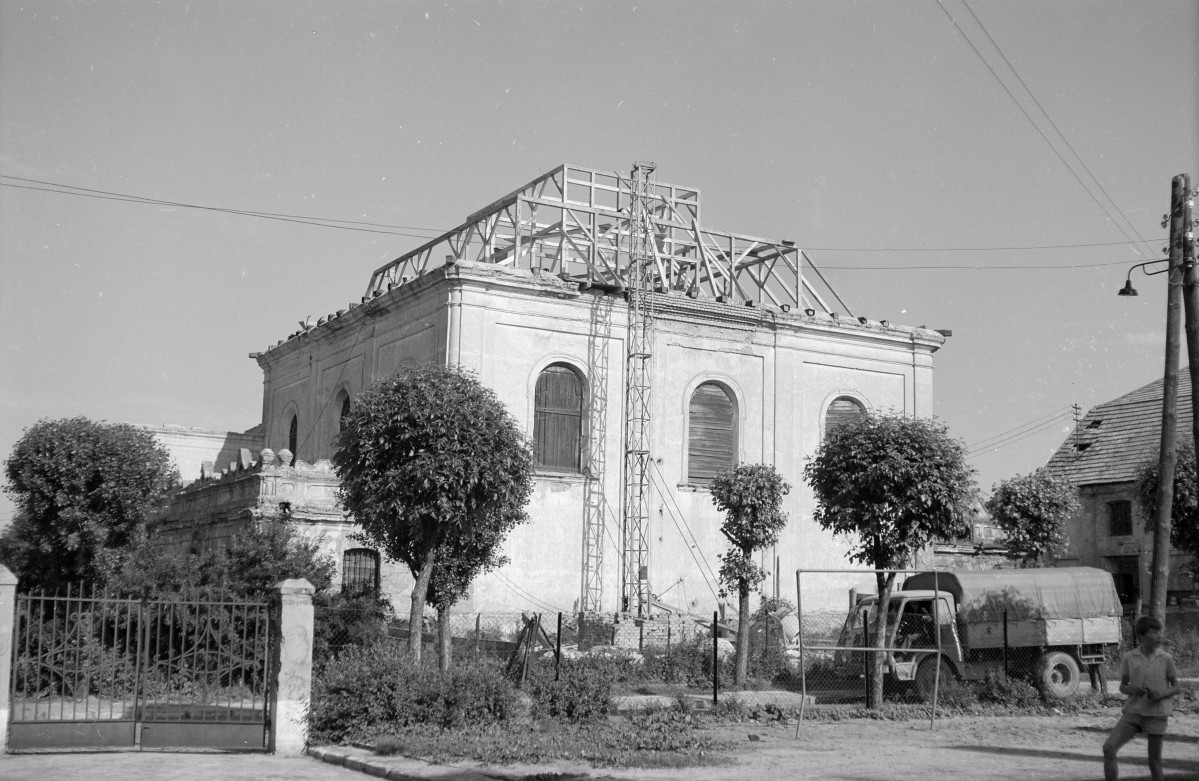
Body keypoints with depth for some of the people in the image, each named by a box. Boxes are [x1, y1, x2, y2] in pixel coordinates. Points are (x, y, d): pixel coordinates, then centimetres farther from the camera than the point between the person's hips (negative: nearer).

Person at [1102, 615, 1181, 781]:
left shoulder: (1166, 659, -2)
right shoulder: (1129, 658, 0)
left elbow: (1177, 687, 5)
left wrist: (1162, 694, -15)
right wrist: (1133, 690, -15)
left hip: (1156, 713, -1)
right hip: (1133, 711, 1)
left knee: (1154, 760, 3)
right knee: (1109, 748, -12)